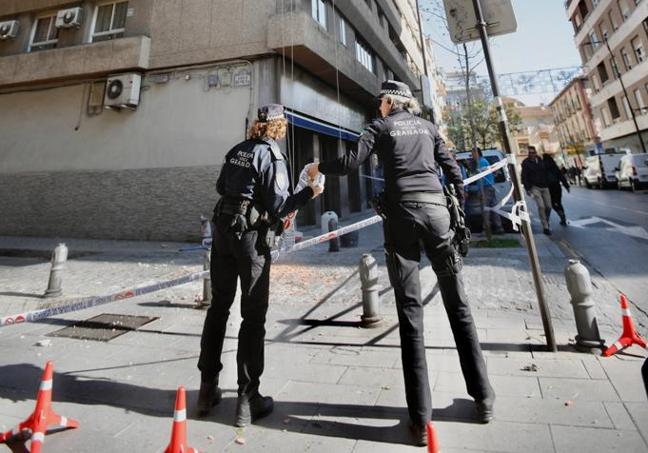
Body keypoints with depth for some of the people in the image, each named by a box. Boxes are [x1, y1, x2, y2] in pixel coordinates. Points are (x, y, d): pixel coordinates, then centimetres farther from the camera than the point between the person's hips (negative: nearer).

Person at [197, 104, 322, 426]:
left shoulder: (237, 150, 12)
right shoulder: (272, 156, -8)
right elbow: (277, 205, -14)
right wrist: (308, 193, -5)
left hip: (223, 228, 7)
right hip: (251, 235, -7)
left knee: (218, 307, 14)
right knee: (253, 315, 1)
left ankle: (208, 388, 25)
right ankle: (247, 399, 9)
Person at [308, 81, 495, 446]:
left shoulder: (381, 126, 11)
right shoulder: (428, 126, 21)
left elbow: (350, 163, 1)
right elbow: (451, 167, 17)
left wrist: (319, 168, 18)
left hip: (402, 214, -3)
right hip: (436, 210, 3)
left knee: (411, 310, -3)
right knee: (458, 303, 10)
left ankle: (421, 418, 1)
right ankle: (483, 397, 21)